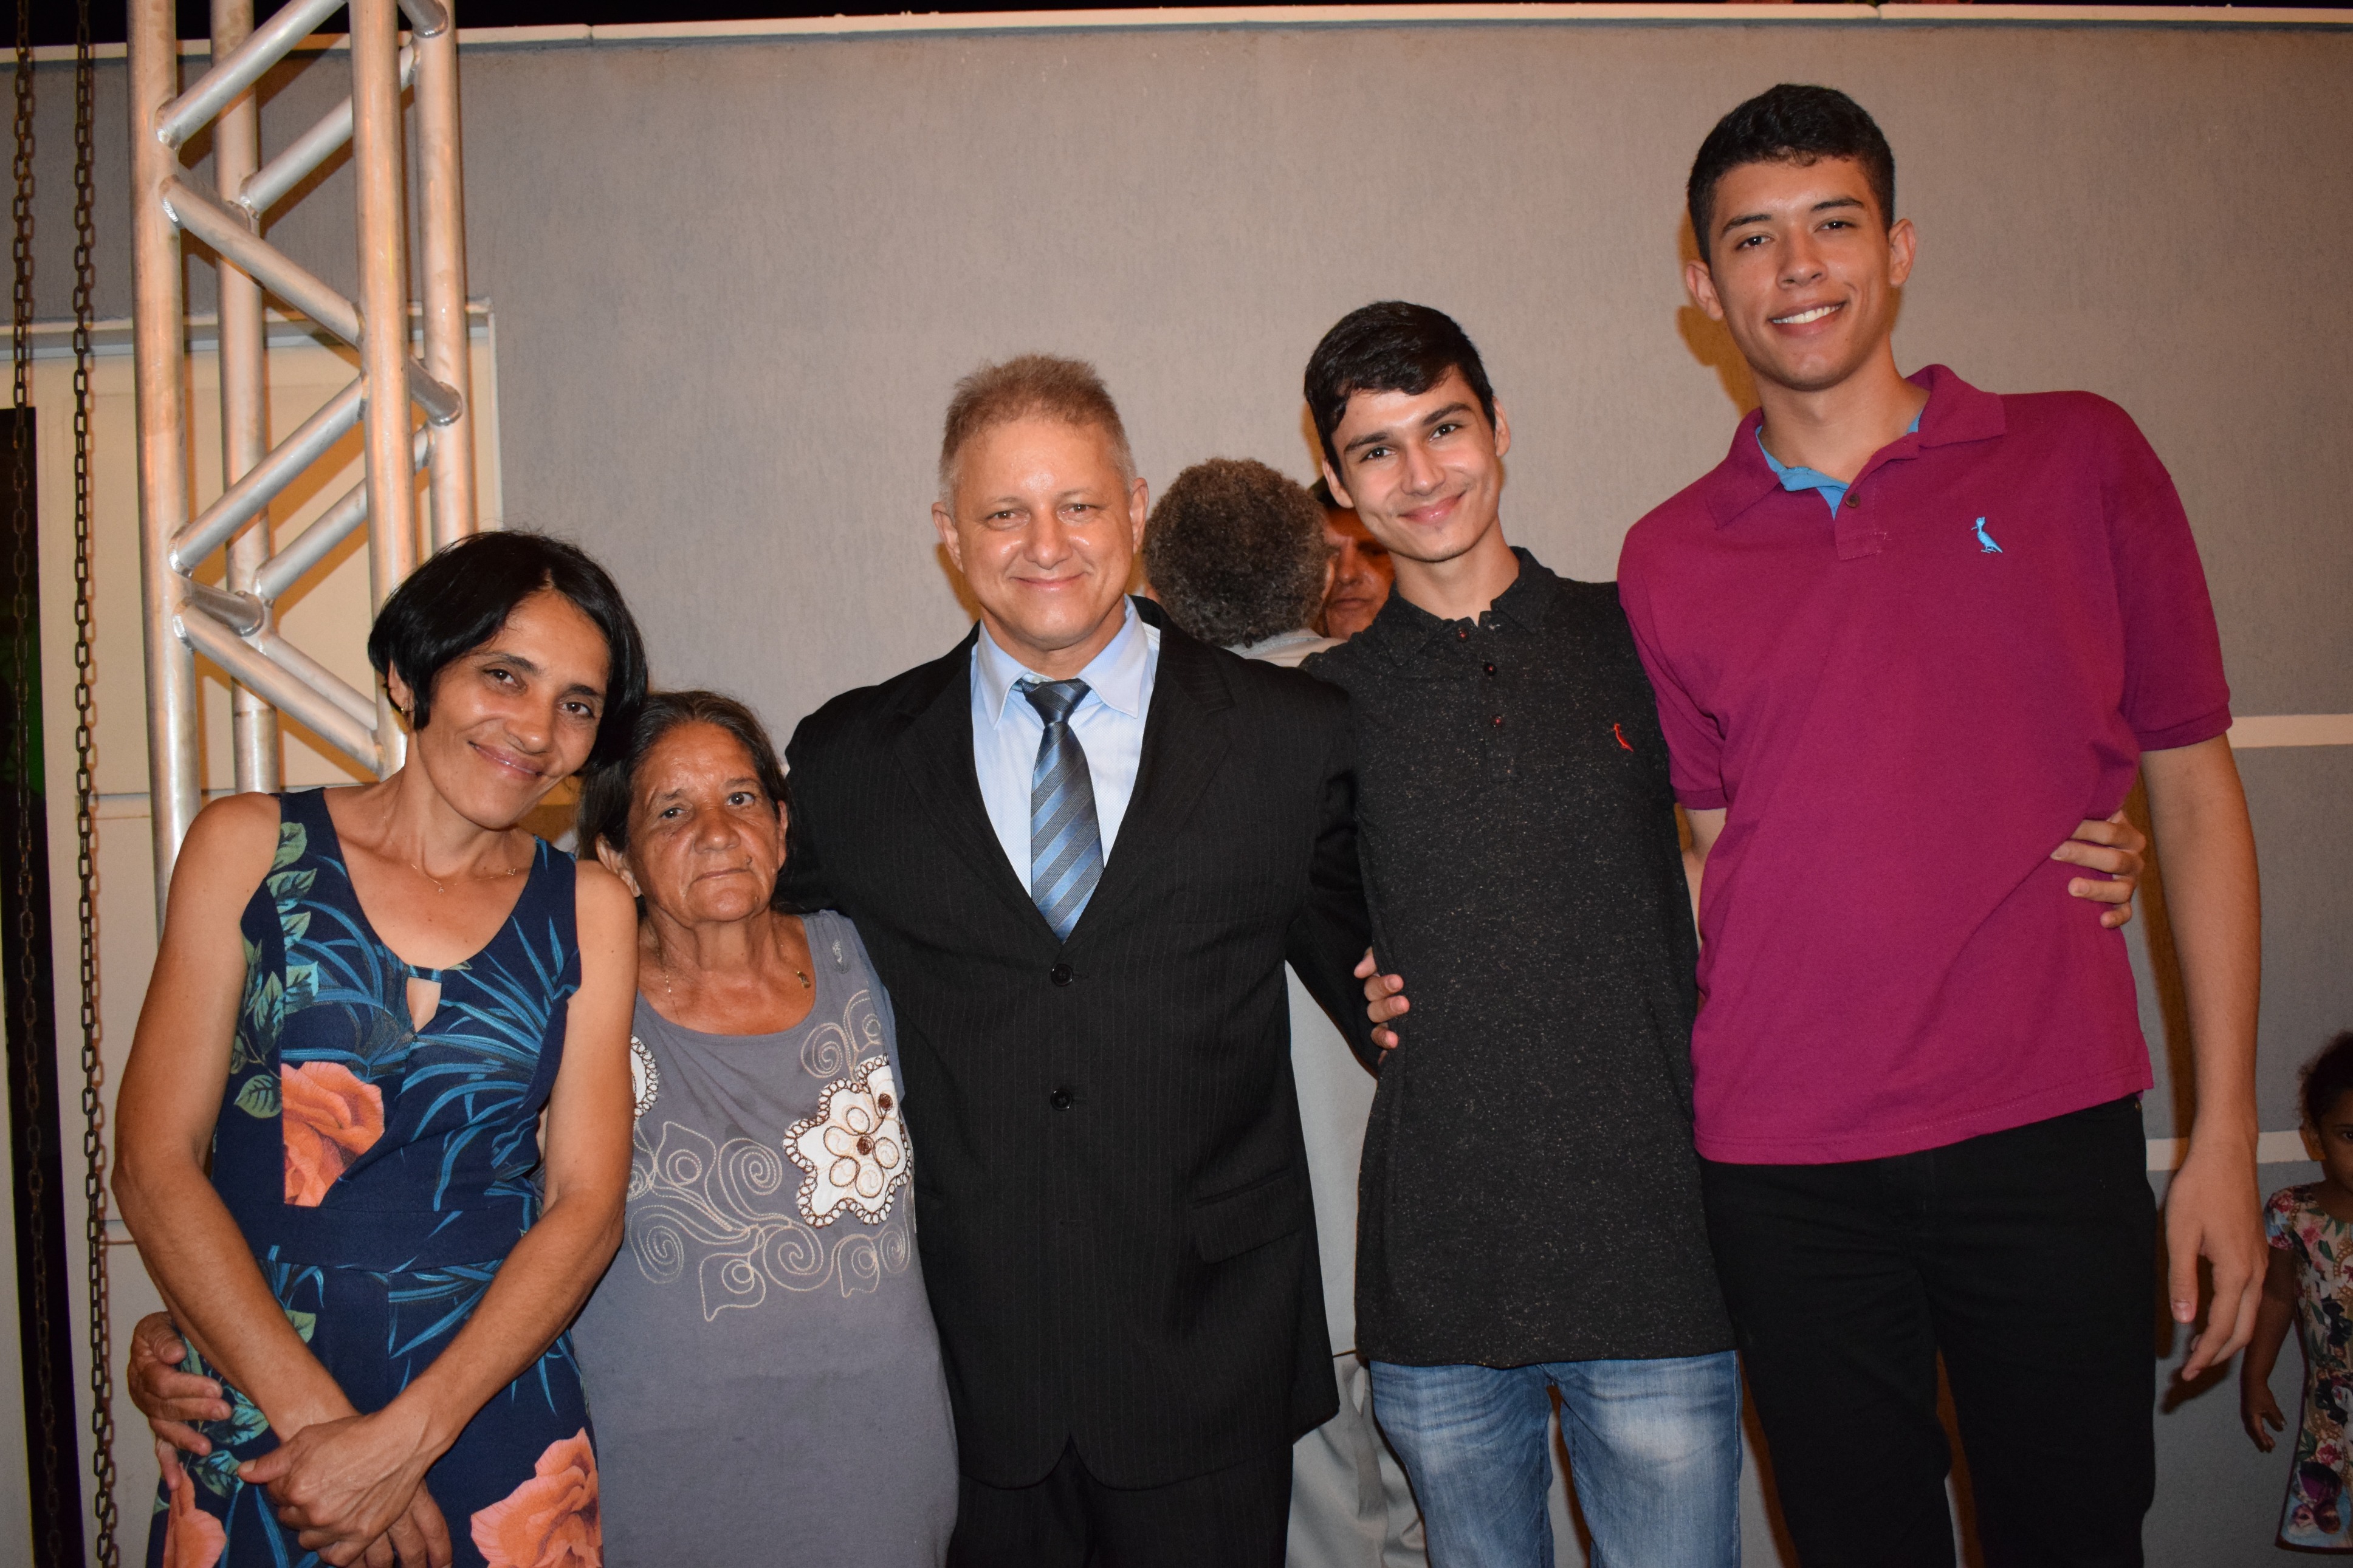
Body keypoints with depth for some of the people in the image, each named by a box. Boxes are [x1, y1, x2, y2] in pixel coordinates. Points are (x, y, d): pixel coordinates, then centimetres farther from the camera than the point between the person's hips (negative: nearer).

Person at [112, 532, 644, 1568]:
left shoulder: (587, 910, 3)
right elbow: (155, 1169, -5)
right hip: (253, 1428, -1)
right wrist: (315, 1414, -13)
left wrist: (402, 1439, -13)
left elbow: (587, 1204, -3)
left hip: (495, 1433, 1)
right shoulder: (249, 847, 0)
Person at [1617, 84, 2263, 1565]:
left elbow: (2195, 791, 4)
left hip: (2050, 1130, 0)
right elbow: (1710, 854, 10)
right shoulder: (1668, 560, 6)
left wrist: (2226, 1135, 0)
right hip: (1786, 1166, 1)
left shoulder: (2080, 460, 3)